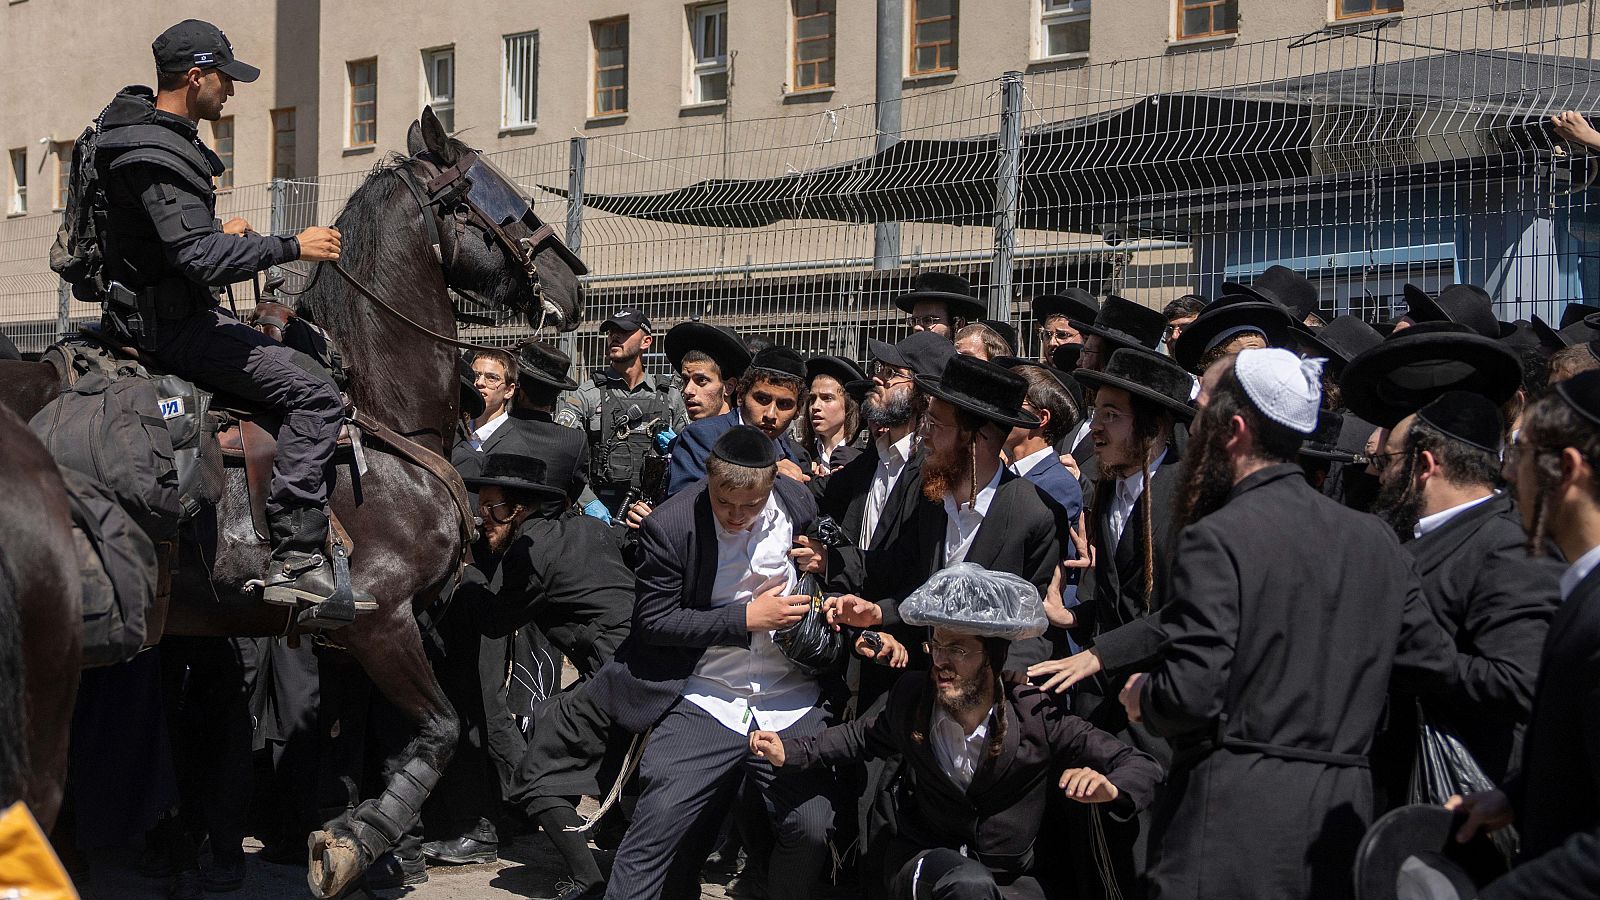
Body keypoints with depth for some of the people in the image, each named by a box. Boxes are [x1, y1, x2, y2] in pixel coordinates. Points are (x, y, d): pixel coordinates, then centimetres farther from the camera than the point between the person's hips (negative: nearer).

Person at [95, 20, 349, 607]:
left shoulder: (151, 134, 12)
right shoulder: (157, 157, -22)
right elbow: (204, 260, -29)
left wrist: (218, 233, 24)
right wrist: (292, 246, -21)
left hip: (154, 311, 11)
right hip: (175, 324, -11)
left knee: (300, 357, 22)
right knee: (315, 392, -19)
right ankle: (296, 562, -20)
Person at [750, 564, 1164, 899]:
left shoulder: (1038, 718, -14)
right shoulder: (912, 696, -7)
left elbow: (1141, 766, -9)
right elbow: (864, 735, 16)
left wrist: (1108, 787, -31)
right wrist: (792, 752, 6)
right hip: (922, 860, -1)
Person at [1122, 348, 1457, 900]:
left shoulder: (1218, 538, -13)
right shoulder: (1377, 540, 7)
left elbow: (1189, 695, -19)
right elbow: (1432, 666, 9)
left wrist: (1141, 698, 2)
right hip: (1343, 816, 6)